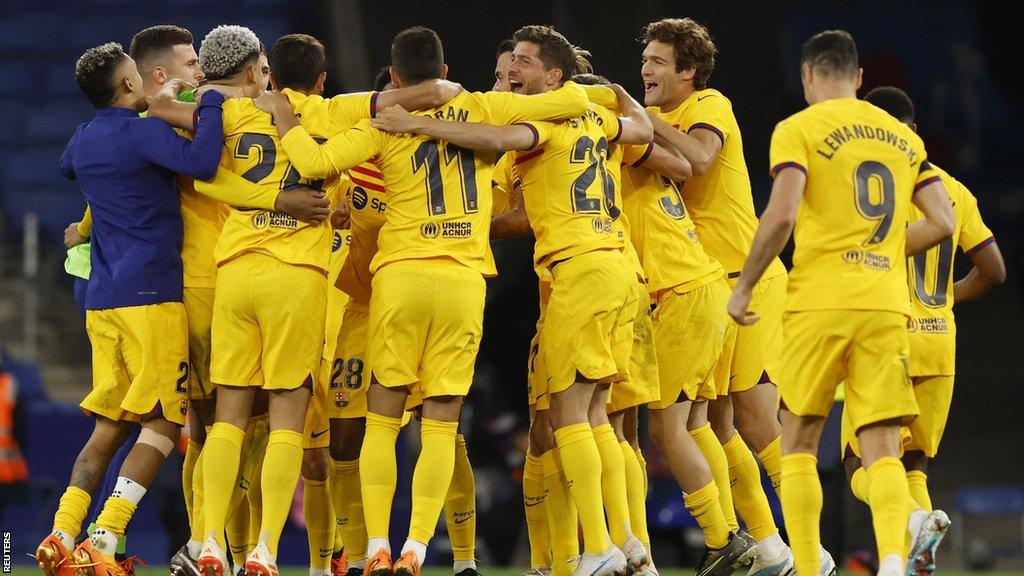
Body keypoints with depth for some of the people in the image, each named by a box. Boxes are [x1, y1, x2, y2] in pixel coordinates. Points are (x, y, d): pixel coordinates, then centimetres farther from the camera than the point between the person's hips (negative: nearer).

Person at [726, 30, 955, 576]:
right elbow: (942, 222, 11)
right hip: (887, 304, 3)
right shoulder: (903, 136, 15)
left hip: (819, 302, -3)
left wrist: (743, 287, -2)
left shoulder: (798, 130, 0)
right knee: (882, 449, 1)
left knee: (798, 444, 9)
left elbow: (781, 215, -12)